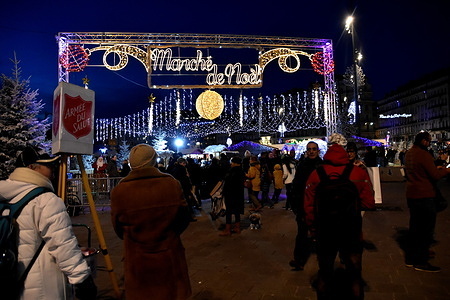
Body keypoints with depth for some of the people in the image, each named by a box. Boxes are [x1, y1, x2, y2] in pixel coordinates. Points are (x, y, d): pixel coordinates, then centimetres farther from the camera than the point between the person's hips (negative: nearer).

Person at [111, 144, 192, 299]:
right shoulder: (172, 184, -16)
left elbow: (118, 229, -1)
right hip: (169, 257, 0)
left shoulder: (119, 191, -16)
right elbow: (184, 218, -3)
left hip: (137, 260, 0)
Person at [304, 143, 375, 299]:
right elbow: (369, 204, -13)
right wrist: (353, 203, 8)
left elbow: (308, 206, -10)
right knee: (354, 273, 20)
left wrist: (313, 228, 5)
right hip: (352, 232, 0)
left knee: (325, 272, 20)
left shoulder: (316, 174, -10)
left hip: (325, 232, 1)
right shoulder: (359, 172, -11)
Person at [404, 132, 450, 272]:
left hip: (411, 194, 9)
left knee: (414, 226, 17)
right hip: (424, 196, -9)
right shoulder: (423, 154, -17)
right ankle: (421, 261, 8)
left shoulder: (408, 153, 10)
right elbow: (435, 175, -18)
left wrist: (436, 168, 16)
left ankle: (410, 258, 25)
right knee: (427, 229, 1)